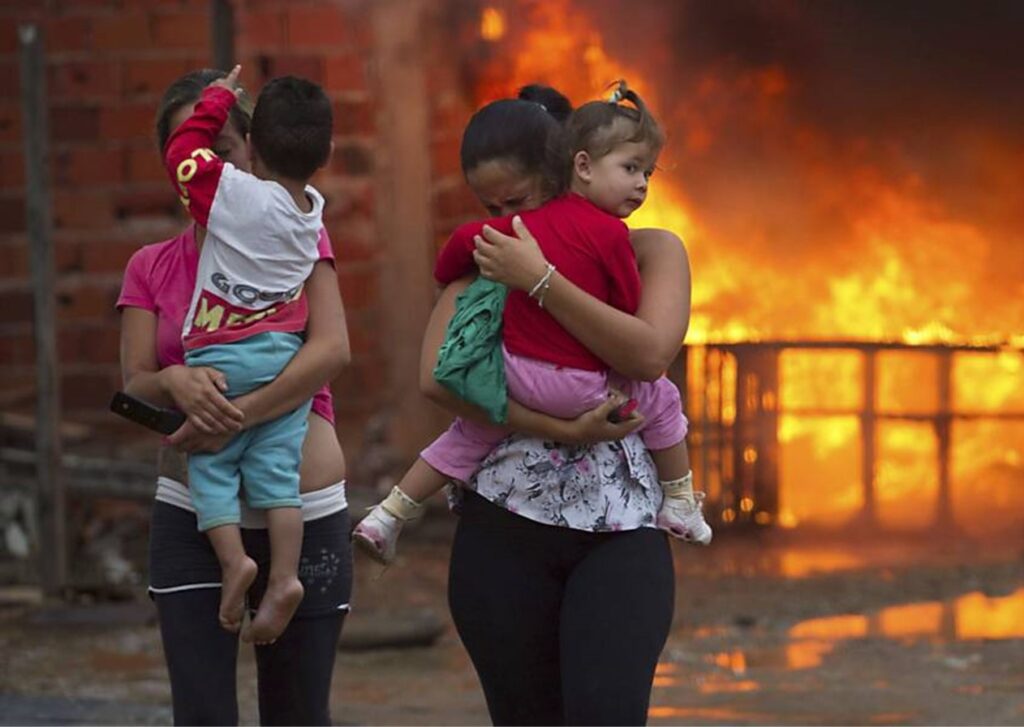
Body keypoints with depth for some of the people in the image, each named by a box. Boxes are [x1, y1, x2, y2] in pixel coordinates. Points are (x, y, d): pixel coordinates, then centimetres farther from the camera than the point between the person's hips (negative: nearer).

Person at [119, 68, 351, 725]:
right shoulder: (151, 269, 9)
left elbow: (332, 349, -13)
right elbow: (136, 382, -1)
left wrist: (236, 417, -25)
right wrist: (177, 382, -26)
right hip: (191, 517, 1)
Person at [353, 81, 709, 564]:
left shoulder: (530, 220, 8)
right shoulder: (609, 234, -11)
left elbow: (467, 238, 9)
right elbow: (628, 312, -7)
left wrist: (444, 279, 31)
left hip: (514, 373, 6)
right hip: (577, 387, -6)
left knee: (473, 432, 25)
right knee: (660, 400, 16)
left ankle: (388, 515, 23)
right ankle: (679, 504, 24)